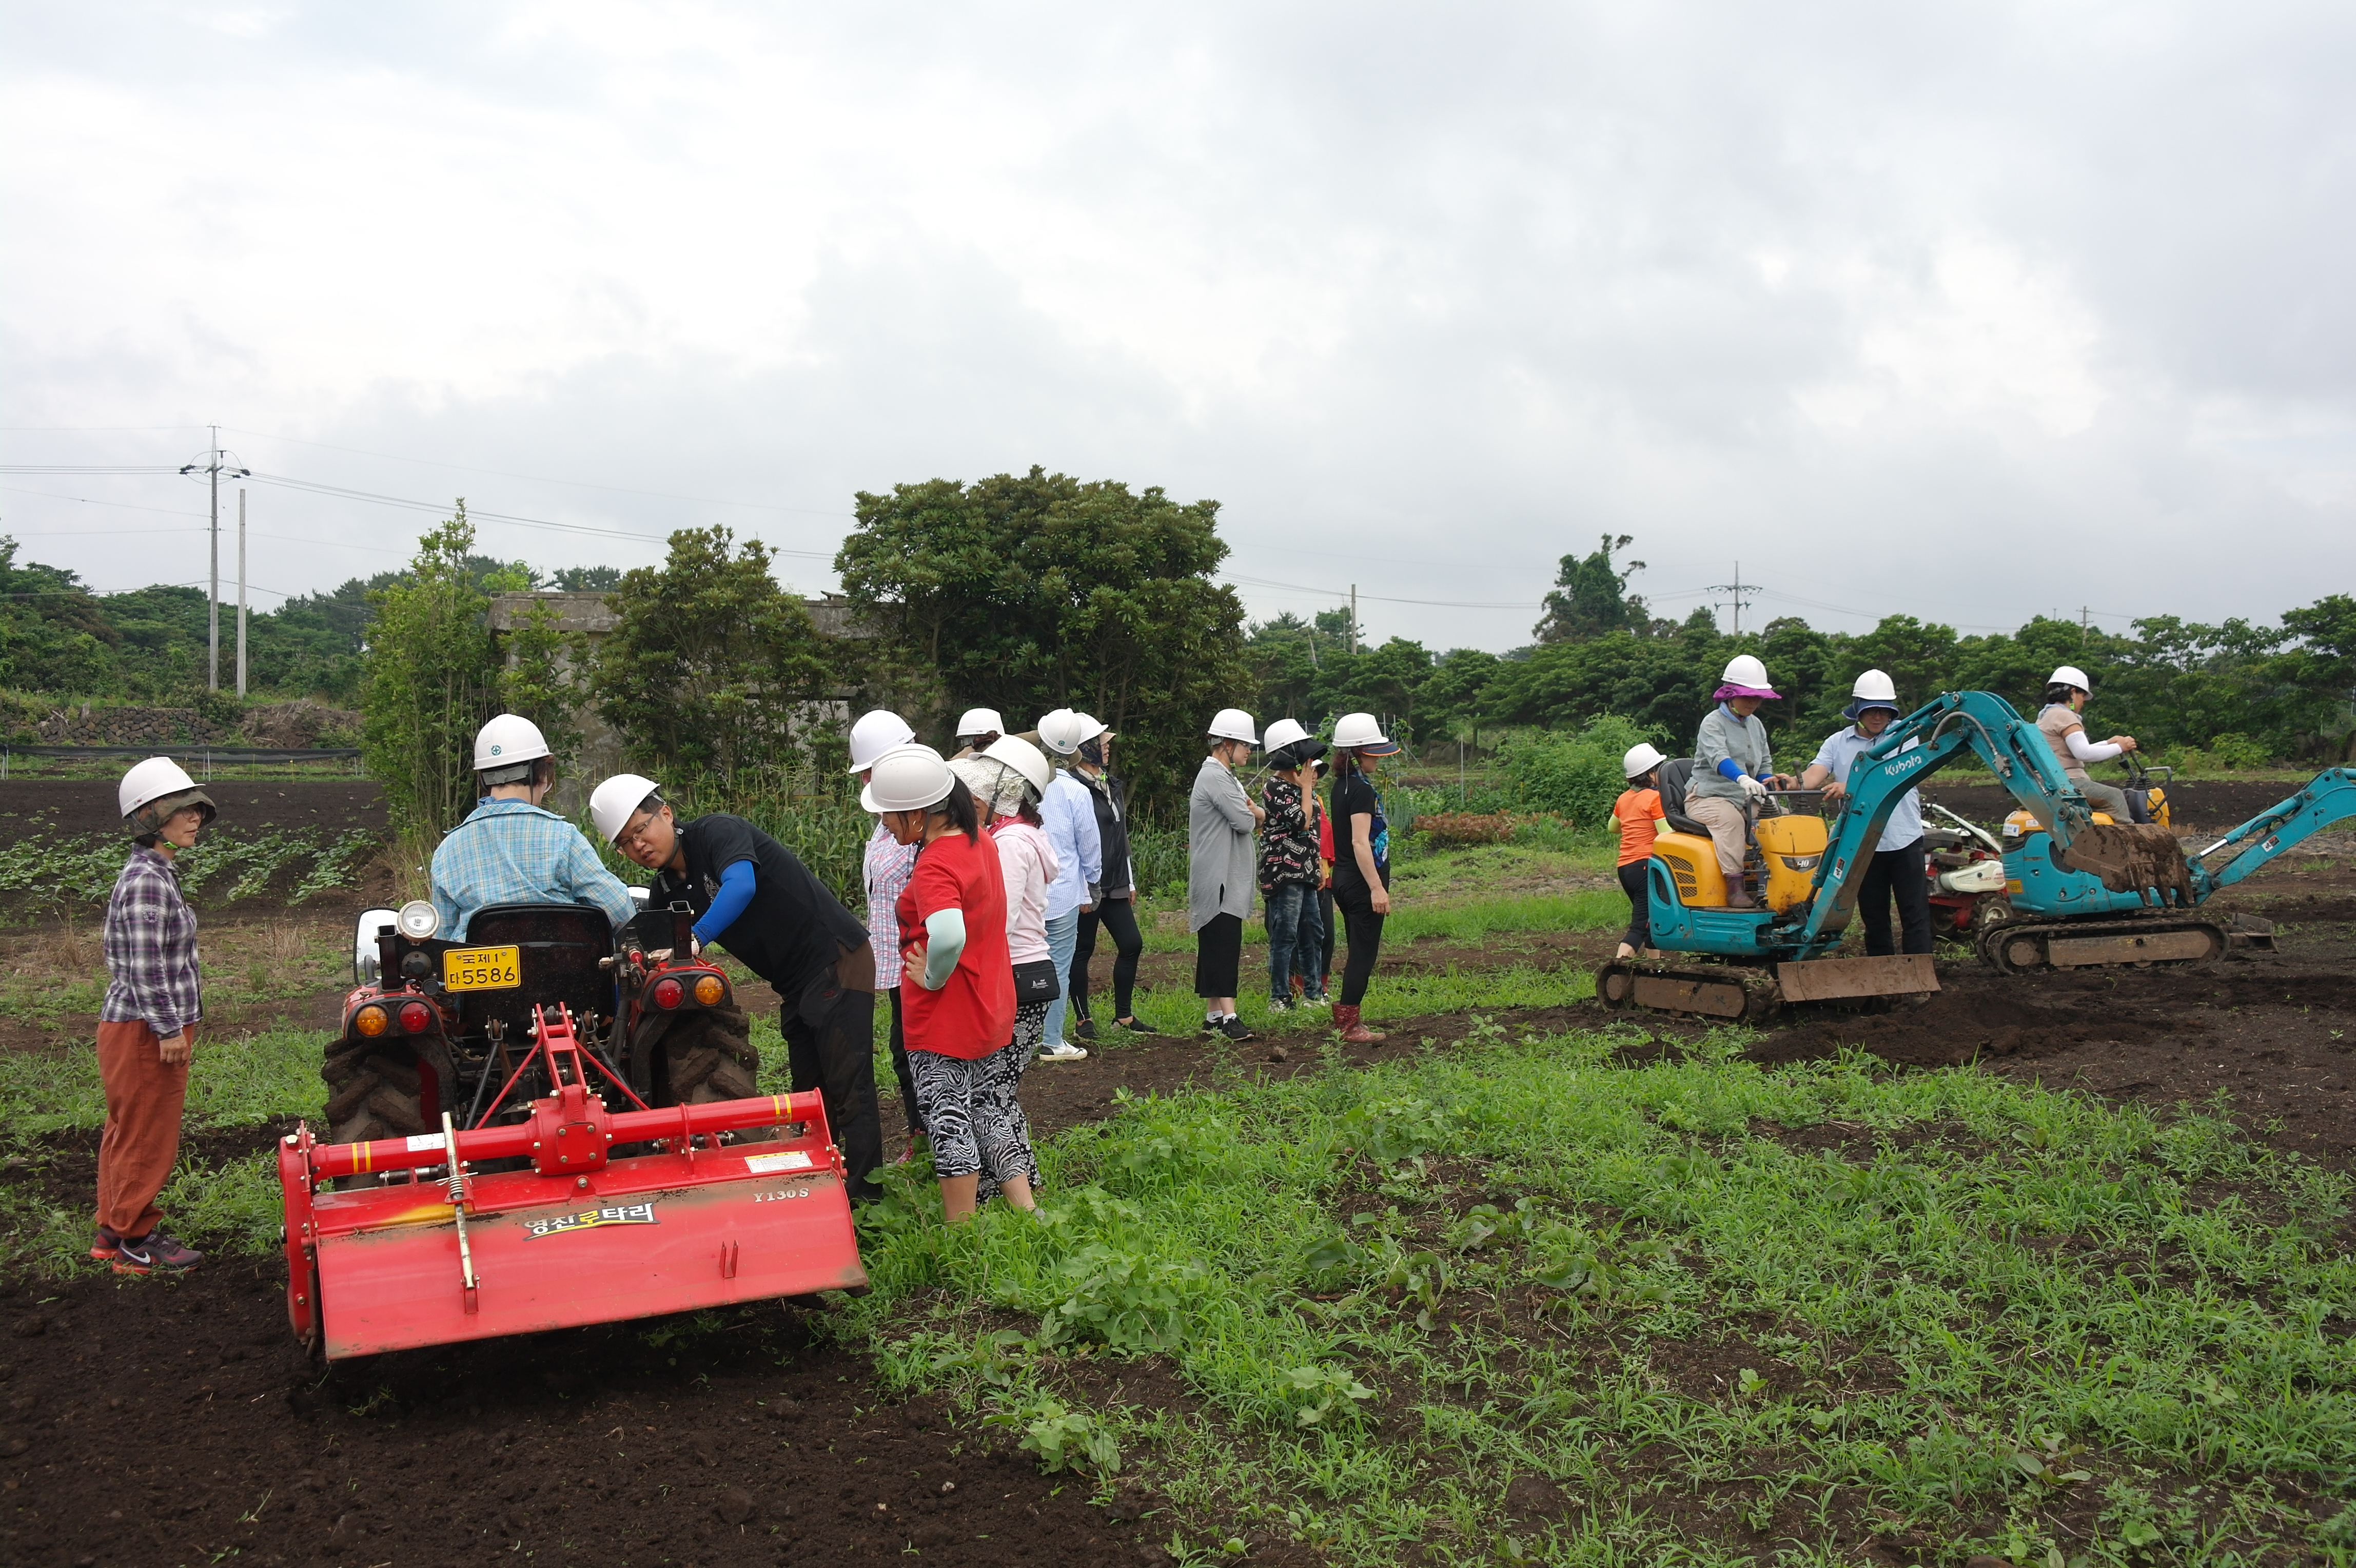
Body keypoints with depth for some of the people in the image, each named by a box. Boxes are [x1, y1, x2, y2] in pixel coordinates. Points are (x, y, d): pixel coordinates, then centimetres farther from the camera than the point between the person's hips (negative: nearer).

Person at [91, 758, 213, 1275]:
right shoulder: (147, 881, -19)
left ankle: (114, 1232, 28)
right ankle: (135, 1243, 11)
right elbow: (145, 966, -23)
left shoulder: (156, 874, 12)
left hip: (144, 1030, 10)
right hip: (145, 1032, -10)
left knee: (128, 1132, 17)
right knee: (146, 1136, 0)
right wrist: (169, 1031, -20)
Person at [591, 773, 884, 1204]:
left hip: (836, 962, -9)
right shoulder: (668, 889, 10)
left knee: (848, 1088, -10)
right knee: (809, 1094, 13)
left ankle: (863, 1193, -10)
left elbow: (741, 885, -34)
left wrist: (695, 940, -42)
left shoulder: (717, 832, -14)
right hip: (795, 986, 9)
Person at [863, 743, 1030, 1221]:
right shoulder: (979, 839, 2)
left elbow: (948, 935, -43)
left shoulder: (935, 867, -25)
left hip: (944, 1016, -9)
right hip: (993, 1009, 9)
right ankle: (1028, 1213, 23)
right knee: (993, 1109, 19)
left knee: (950, 1122, 3)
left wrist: (932, 978, -25)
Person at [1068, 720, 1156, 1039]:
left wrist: (1130, 881, 21)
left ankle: (1124, 1015, 17)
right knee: (1082, 951, 2)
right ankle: (1083, 1020, 12)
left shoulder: (1113, 786, 15)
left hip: (1115, 886, 9)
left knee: (1132, 943, 7)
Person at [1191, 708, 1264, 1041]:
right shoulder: (1216, 777, -13)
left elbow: (1257, 818, 18)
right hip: (1218, 881, -10)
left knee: (1215, 947, 11)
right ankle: (1227, 1016, -17)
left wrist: (1253, 813, -4)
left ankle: (1213, 1015, 14)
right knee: (1223, 944, -14)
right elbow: (1245, 821, -20)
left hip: (1227, 879, 10)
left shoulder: (1223, 776, 21)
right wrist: (1252, 813, 2)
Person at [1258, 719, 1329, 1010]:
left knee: (1312, 933, 13)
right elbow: (1303, 822, -20)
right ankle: (1279, 998, 1)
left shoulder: (1301, 786, 16)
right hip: (1283, 872, -9)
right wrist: (1306, 788, -10)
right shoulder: (1275, 789, -13)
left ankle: (1313, 993, 23)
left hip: (1304, 873, 9)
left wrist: (1318, 865, 18)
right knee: (1285, 935, -6)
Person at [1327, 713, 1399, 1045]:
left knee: (1359, 951, 16)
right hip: (1362, 882, -9)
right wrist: (1377, 888, -24)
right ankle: (1351, 1025, -1)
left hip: (1343, 879, 9)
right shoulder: (1362, 789, -17)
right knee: (1364, 953, -3)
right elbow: (1360, 843, -22)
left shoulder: (1342, 785, 12)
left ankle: (1345, 1017, 19)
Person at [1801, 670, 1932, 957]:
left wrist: (1849, 788, -34)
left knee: (1915, 915, 0)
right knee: (1874, 917, 9)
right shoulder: (1837, 743, 7)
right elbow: (1814, 775, -9)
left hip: (1905, 840, -2)